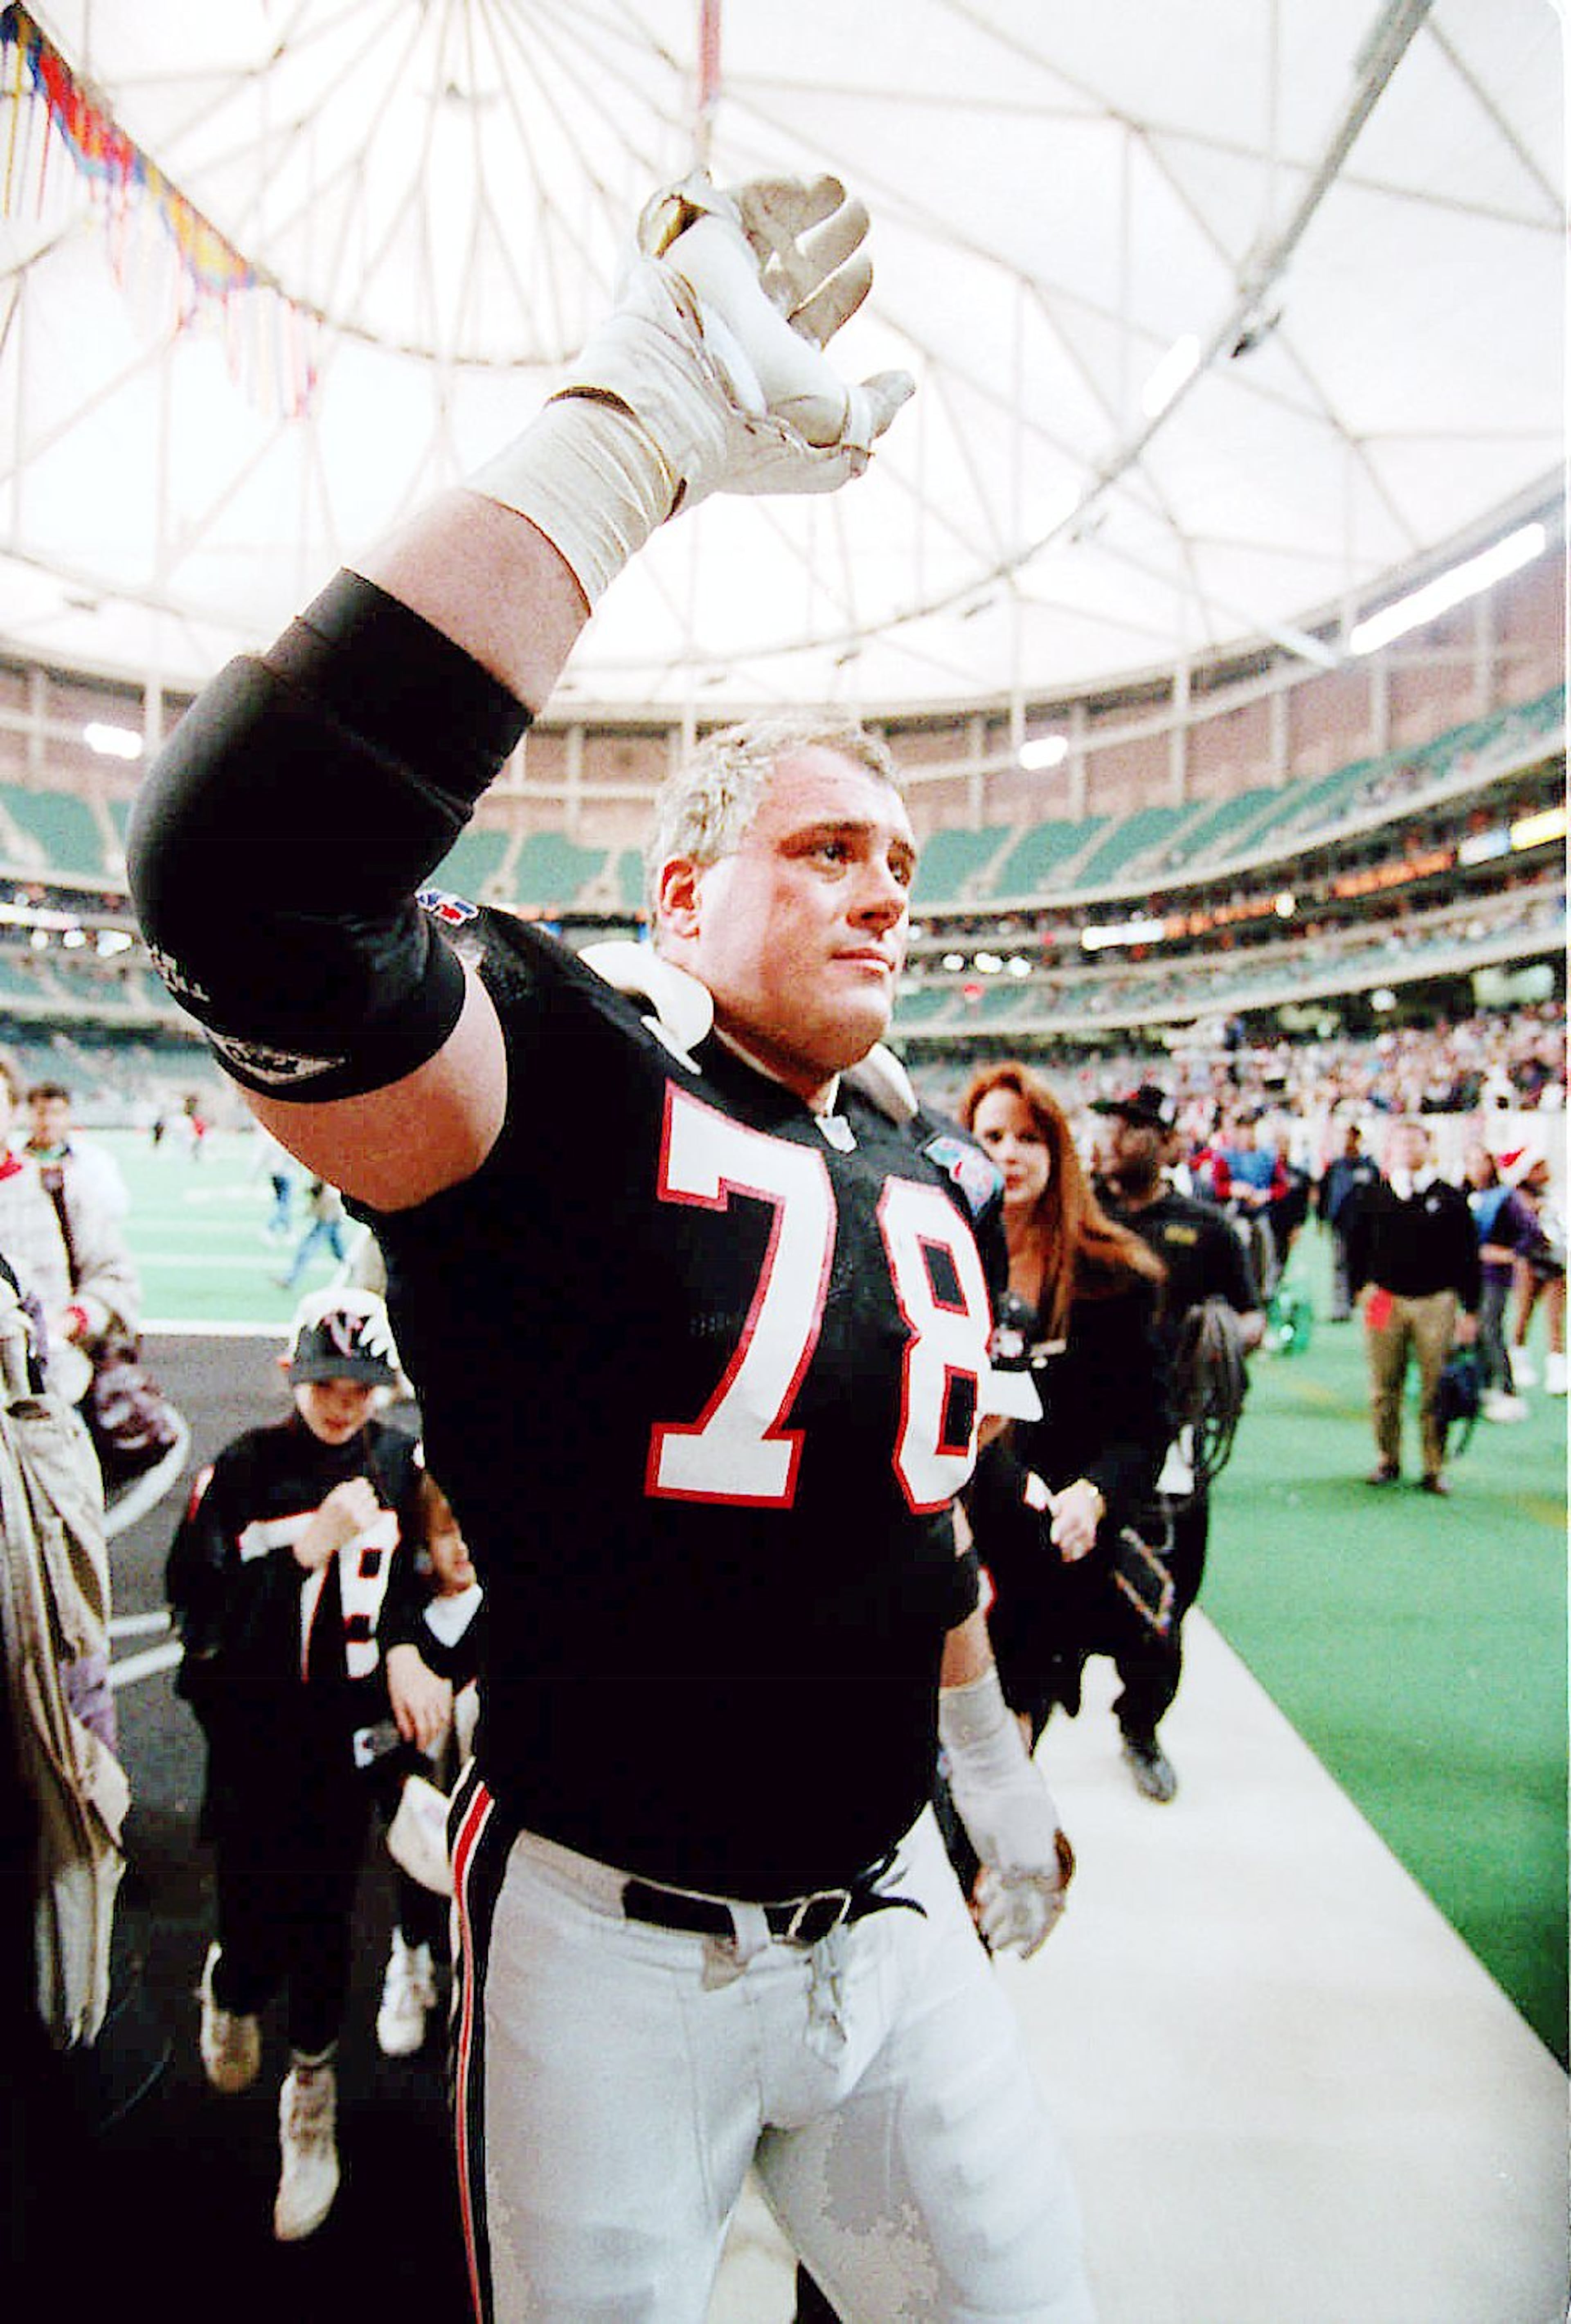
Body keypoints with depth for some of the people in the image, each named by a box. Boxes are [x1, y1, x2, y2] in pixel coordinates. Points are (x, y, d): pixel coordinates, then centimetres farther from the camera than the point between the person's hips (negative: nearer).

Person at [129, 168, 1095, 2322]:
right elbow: (254, 868, -40)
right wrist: (647, 414, -36)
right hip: (608, 1942, -5)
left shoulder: (931, 1173, 3)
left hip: (890, 1914, 6)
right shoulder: (562, 1083, -20)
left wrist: (994, 1758, 25)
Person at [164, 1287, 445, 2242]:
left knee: (324, 1926, 9)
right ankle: (231, 1991, 44)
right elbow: (198, 1602, -14)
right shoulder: (245, 1470, -9)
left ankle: (312, 2094, 35)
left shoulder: (402, 1464, -3)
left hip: (348, 1739, 1)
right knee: (259, 1937, 5)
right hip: (254, 1738, -1)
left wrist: (405, 1648, -7)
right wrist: (309, 1546, -22)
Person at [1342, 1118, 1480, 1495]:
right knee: (1384, 1388, 5)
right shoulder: (1373, 1197, 8)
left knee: (1436, 1390, 0)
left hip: (1437, 1304, -1)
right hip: (1384, 1301, 1)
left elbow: (1468, 1257, 6)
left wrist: (1470, 1311, 3)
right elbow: (1355, 1247, 15)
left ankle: (1434, 1467, 10)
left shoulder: (1451, 1198, 4)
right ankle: (1388, 1460, 18)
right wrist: (1360, 1288, 6)